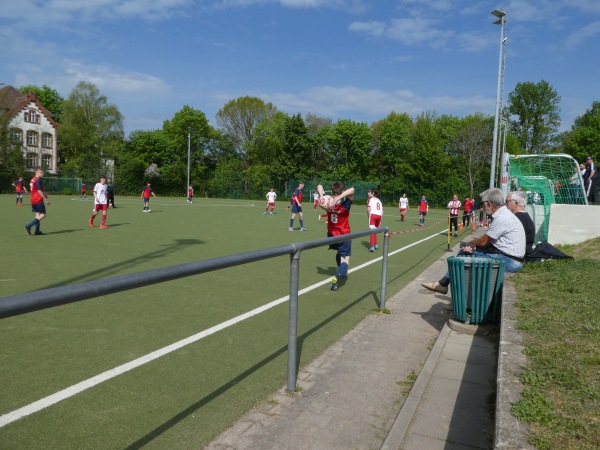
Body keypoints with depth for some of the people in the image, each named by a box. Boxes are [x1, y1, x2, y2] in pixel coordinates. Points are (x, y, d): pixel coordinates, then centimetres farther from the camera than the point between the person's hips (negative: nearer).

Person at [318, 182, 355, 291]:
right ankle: (336, 278, -28)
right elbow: (352, 190, -37)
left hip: (331, 234, 6)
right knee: (345, 260, -3)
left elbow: (319, 186, -5)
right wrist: (340, 197, -43)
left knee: (339, 252, 33)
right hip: (344, 235, -5)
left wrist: (321, 196, -24)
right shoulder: (344, 205, -23)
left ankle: (342, 272, 53)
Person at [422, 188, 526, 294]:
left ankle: (443, 284, 7)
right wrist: (472, 246, -6)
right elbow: (488, 240, 10)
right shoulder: (504, 214, 12)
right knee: (464, 252, 5)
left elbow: (483, 242, -14)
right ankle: (443, 283, 9)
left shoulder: (501, 218, -20)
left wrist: (468, 244, 6)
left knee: (465, 255, -10)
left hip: (509, 261, -9)